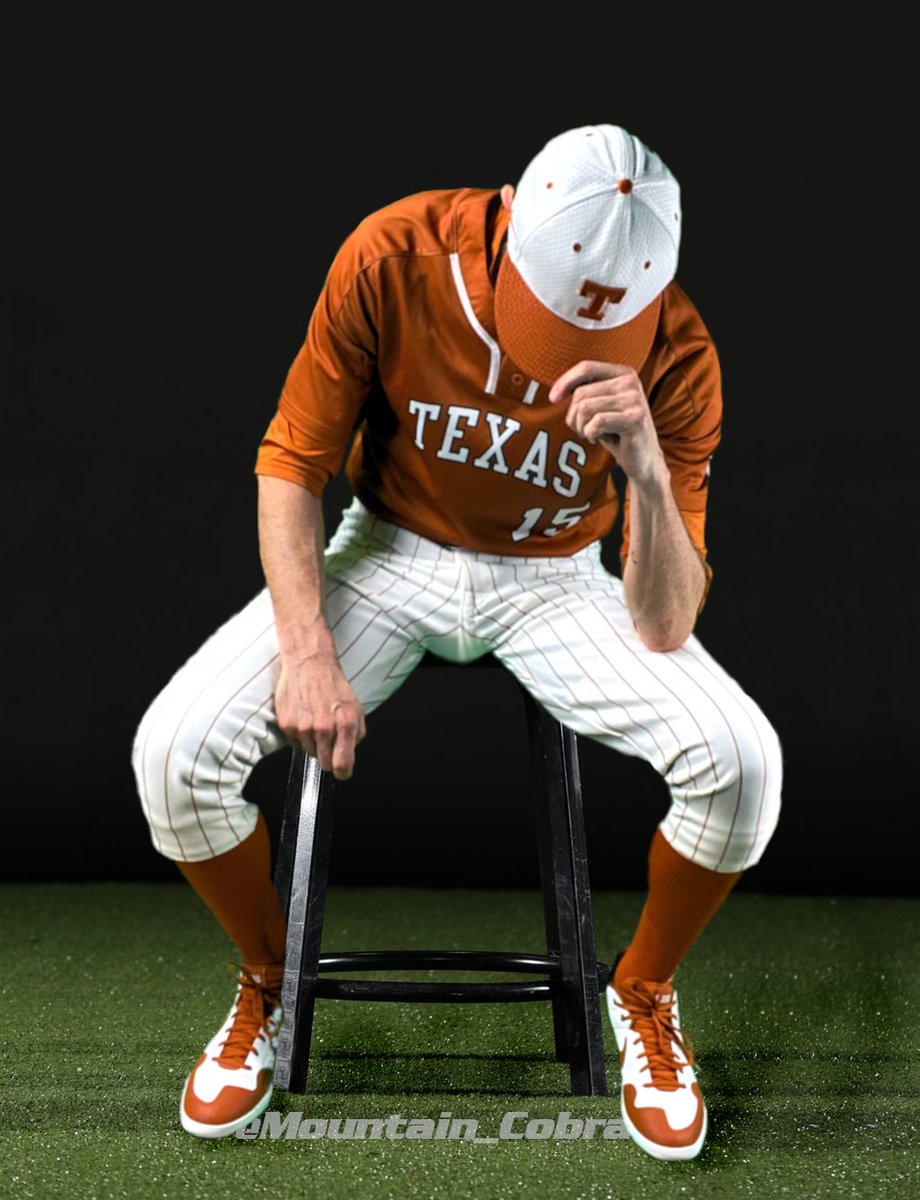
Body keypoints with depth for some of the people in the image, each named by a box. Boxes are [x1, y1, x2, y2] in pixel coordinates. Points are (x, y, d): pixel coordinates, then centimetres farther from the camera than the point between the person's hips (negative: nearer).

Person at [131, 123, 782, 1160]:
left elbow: (665, 629, -22)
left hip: (553, 579, 0)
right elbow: (291, 464, -10)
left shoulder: (675, 354, -21)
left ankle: (643, 992, 7)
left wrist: (646, 467, -40)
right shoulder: (394, 257, -23)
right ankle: (265, 979, 11)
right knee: (173, 751, -21)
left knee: (741, 760, -25)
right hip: (393, 551, 0)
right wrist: (308, 652, -22)